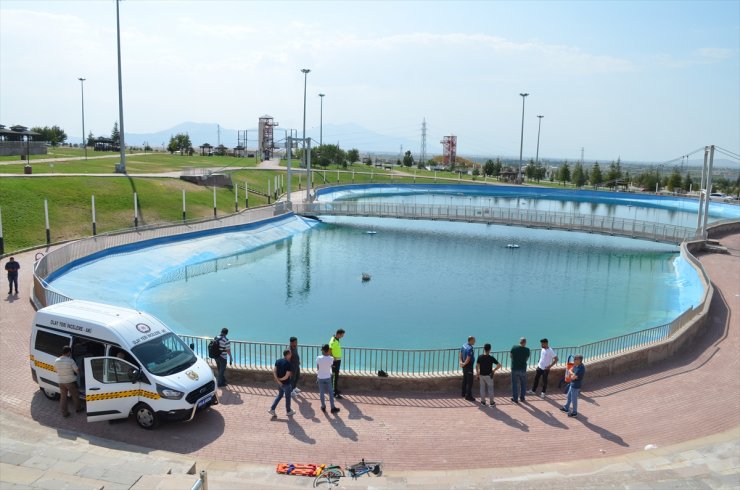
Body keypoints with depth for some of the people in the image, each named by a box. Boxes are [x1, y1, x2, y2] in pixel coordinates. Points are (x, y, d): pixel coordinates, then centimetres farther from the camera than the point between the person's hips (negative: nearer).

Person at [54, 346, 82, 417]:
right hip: (71, 382, -4)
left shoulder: (56, 361, -5)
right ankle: (77, 408, 32)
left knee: (63, 397, 15)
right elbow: (77, 371, -14)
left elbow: (56, 370, 12)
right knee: (75, 395, 17)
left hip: (61, 382, 4)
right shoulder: (70, 361, -20)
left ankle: (64, 413, 22)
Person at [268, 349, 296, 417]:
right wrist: (280, 379, -8)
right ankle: (288, 411, 31)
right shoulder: (288, 364, -23)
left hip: (280, 383, 7)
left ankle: (272, 409, 20)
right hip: (286, 383, -7)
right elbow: (287, 376, -24)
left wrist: (277, 380, -8)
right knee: (288, 397, 13)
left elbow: (274, 371, -5)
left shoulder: (278, 361, -2)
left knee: (280, 395, 25)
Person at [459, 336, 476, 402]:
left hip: (464, 366, 10)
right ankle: (468, 396, 1)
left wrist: (461, 362, 0)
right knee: (470, 381, -2)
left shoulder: (464, 345, 3)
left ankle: (464, 394, 29)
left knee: (465, 380, 19)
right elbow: (468, 359, -27)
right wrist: (464, 364, -11)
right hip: (468, 366, -10)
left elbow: (460, 354, 9)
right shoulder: (470, 348, -26)